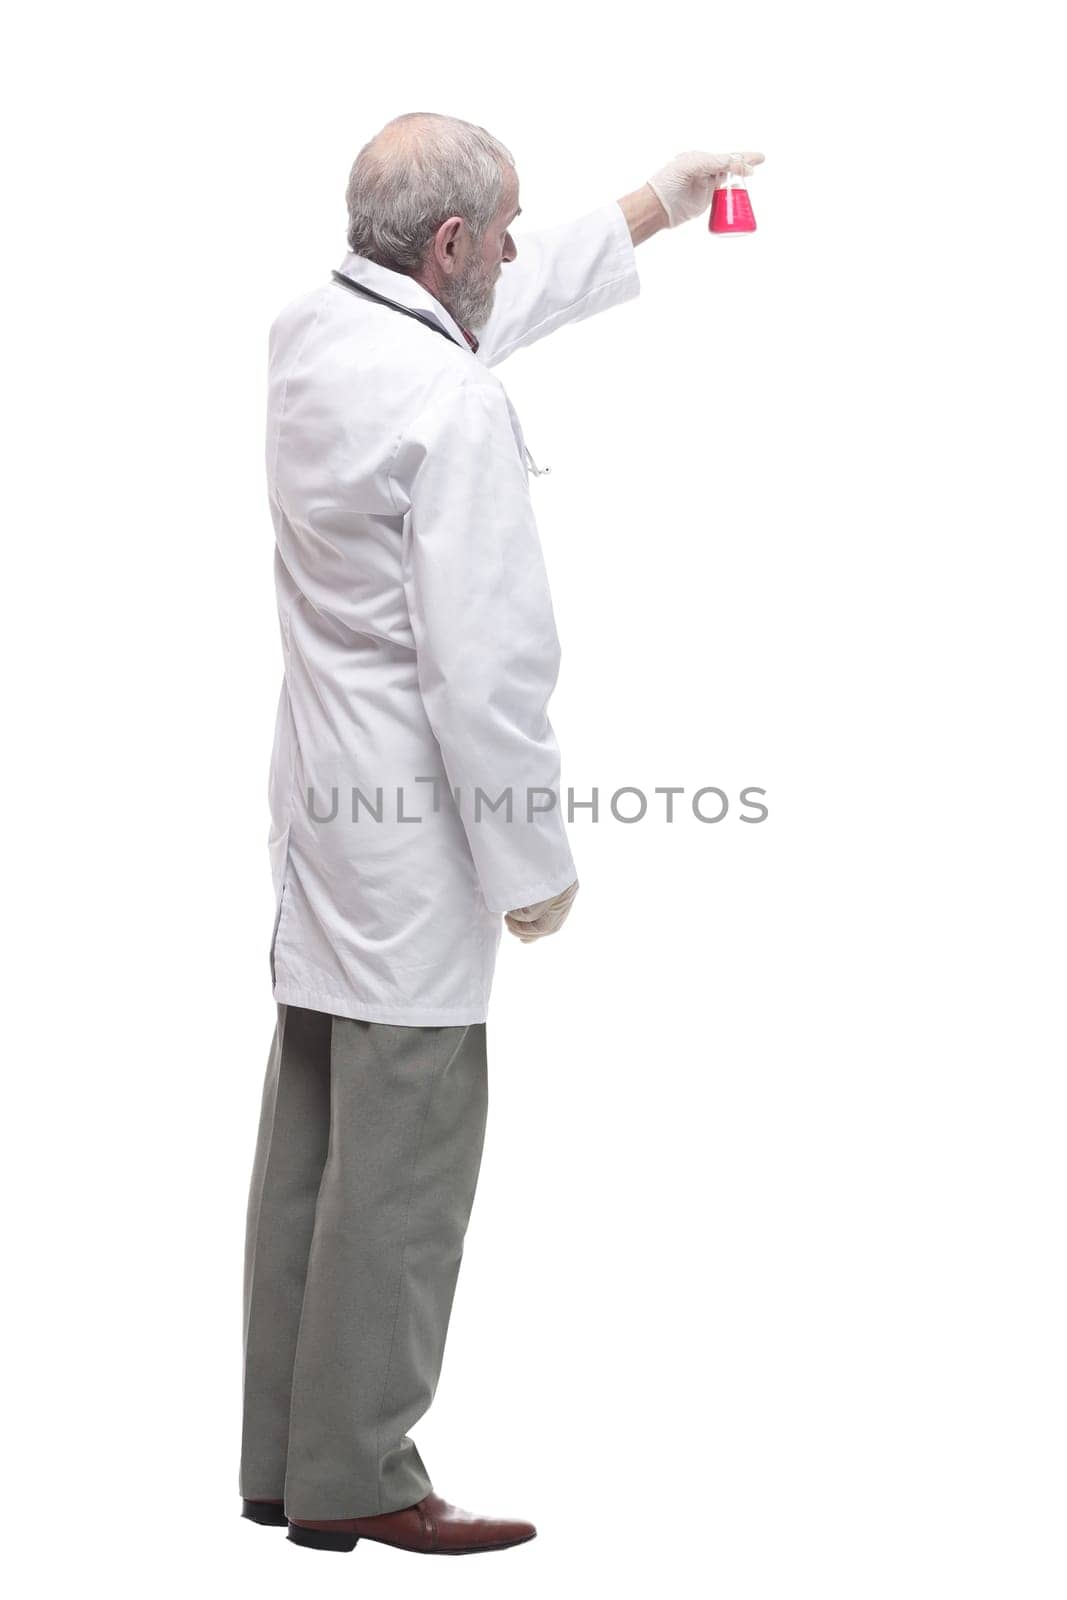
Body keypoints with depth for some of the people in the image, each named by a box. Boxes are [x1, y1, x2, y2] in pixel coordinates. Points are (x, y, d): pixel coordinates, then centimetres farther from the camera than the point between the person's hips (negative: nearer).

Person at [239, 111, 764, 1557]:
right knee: (402, 1169, -1)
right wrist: (534, 865, -12)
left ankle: (285, 1454, 23)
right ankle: (354, 1476, 7)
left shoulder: (312, 337, 6)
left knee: (311, 1152, 14)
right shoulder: (451, 406, -21)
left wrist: (653, 208, 35)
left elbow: (509, 303, 25)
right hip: (412, 842, -9)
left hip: (324, 827, 9)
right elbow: (484, 665, -22)